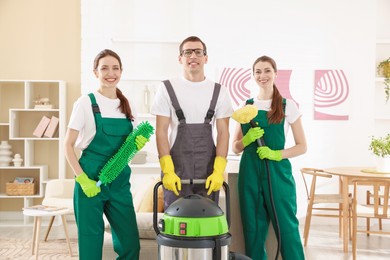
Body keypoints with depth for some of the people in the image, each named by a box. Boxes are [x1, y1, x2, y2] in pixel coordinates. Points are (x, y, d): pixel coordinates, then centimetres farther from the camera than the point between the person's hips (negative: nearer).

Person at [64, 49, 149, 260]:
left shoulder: (125, 105, 9)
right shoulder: (86, 102, -5)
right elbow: (68, 145, -6)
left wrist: (137, 145, -5)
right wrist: (82, 179, -14)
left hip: (120, 180, 5)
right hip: (92, 180, -4)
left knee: (130, 243, 7)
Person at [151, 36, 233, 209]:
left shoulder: (219, 91, 7)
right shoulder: (167, 88, 2)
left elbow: (223, 132, 3)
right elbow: (161, 131, -2)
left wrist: (219, 171, -8)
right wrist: (167, 171, -11)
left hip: (209, 171, 2)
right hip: (176, 170, -1)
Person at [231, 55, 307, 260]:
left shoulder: (288, 106, 3)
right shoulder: (246, 106, 10)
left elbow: (302, 147, 3)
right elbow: (235, 147, 12)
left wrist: (276, 154, -13)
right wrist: (247, 139, -9)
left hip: (277, 172, -3)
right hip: (249, 171, 3)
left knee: (286, 227, -4)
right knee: (253, 229, 6)